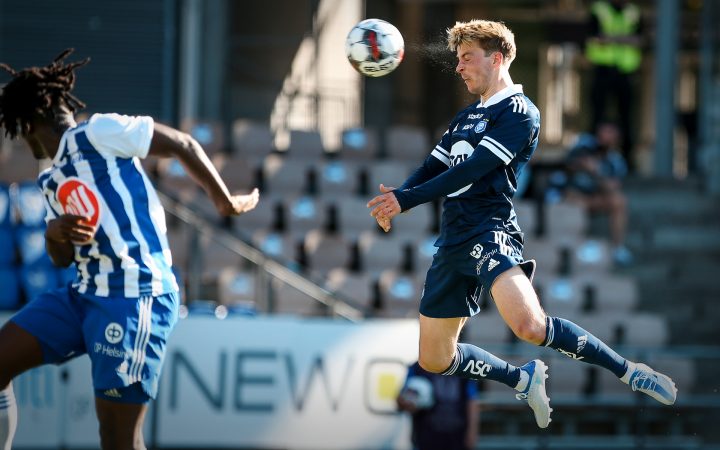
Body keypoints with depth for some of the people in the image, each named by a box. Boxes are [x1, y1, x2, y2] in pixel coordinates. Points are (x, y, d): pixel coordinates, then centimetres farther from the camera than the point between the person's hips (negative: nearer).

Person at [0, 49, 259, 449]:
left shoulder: (97, 132, -5)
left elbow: (184, 146, -1)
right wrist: (56, 232, -1)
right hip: (84, 296, 9)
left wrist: (226, 202, 8)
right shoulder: (51, 183, 20)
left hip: (135, 298, -9)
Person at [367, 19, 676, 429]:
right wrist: (394, 198, -4)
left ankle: (629, 372, -18)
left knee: (529, 325, -34)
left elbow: (471, 170, -16)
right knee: (434, 360, 9)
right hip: (454, 240, 9)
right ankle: (525, 380, 32)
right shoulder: (467, 116, 22)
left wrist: (406, 200, -19)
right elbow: (432, 168, 18)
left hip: (490, 230, -9)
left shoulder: (519, 112, -5)